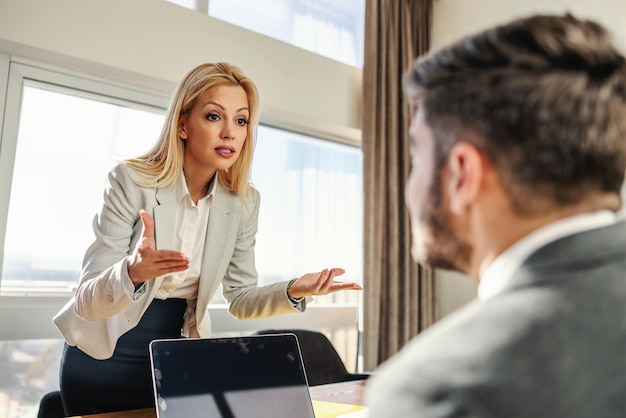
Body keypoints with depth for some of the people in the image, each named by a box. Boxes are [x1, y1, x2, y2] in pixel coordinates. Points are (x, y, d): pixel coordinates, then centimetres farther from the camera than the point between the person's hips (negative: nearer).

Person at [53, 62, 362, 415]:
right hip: (104, 356, -2)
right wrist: (132, 272, -42)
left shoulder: (243, 202, -8)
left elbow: (241, 298, -1)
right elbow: (88, 302, -22)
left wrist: (293, 291, -19)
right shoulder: (131, 181, -20)